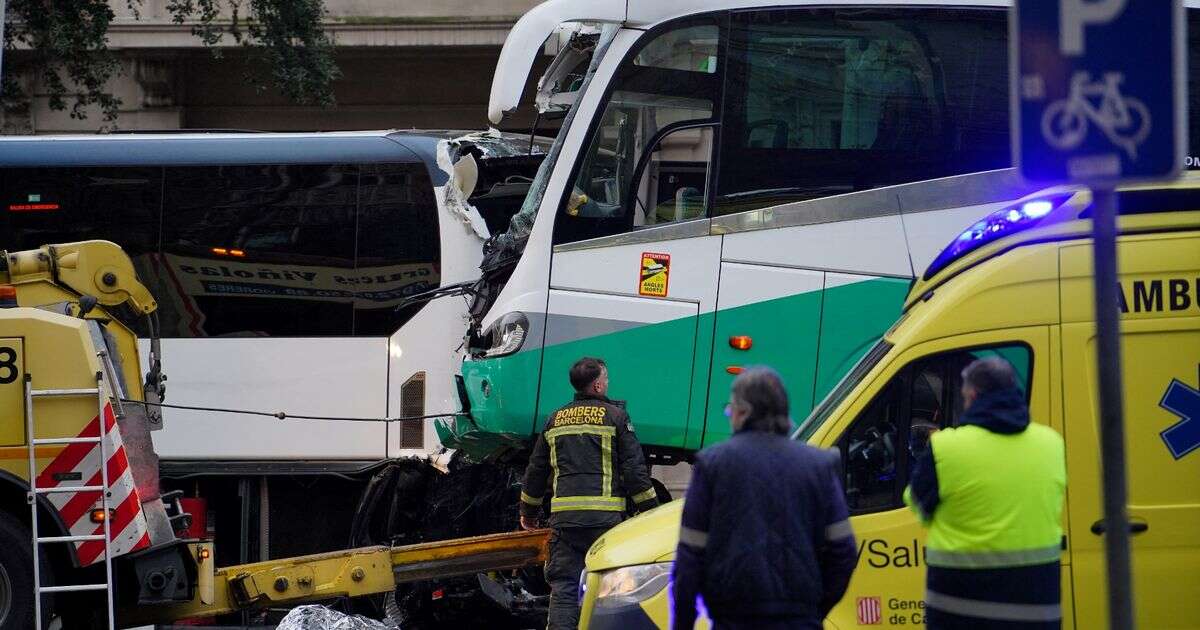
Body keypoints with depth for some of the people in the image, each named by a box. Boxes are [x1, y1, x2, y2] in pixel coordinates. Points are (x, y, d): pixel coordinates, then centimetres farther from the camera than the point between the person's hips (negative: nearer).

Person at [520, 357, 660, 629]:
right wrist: (650, 510, 3)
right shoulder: (614, 416, 1)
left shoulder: (556, 420, 15)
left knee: (564, 587, 3)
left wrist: (528, 512, 32)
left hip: (564, 515, 3)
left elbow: (535, 471, 21)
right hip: (604, 514, -3)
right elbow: (634, 468, -3)